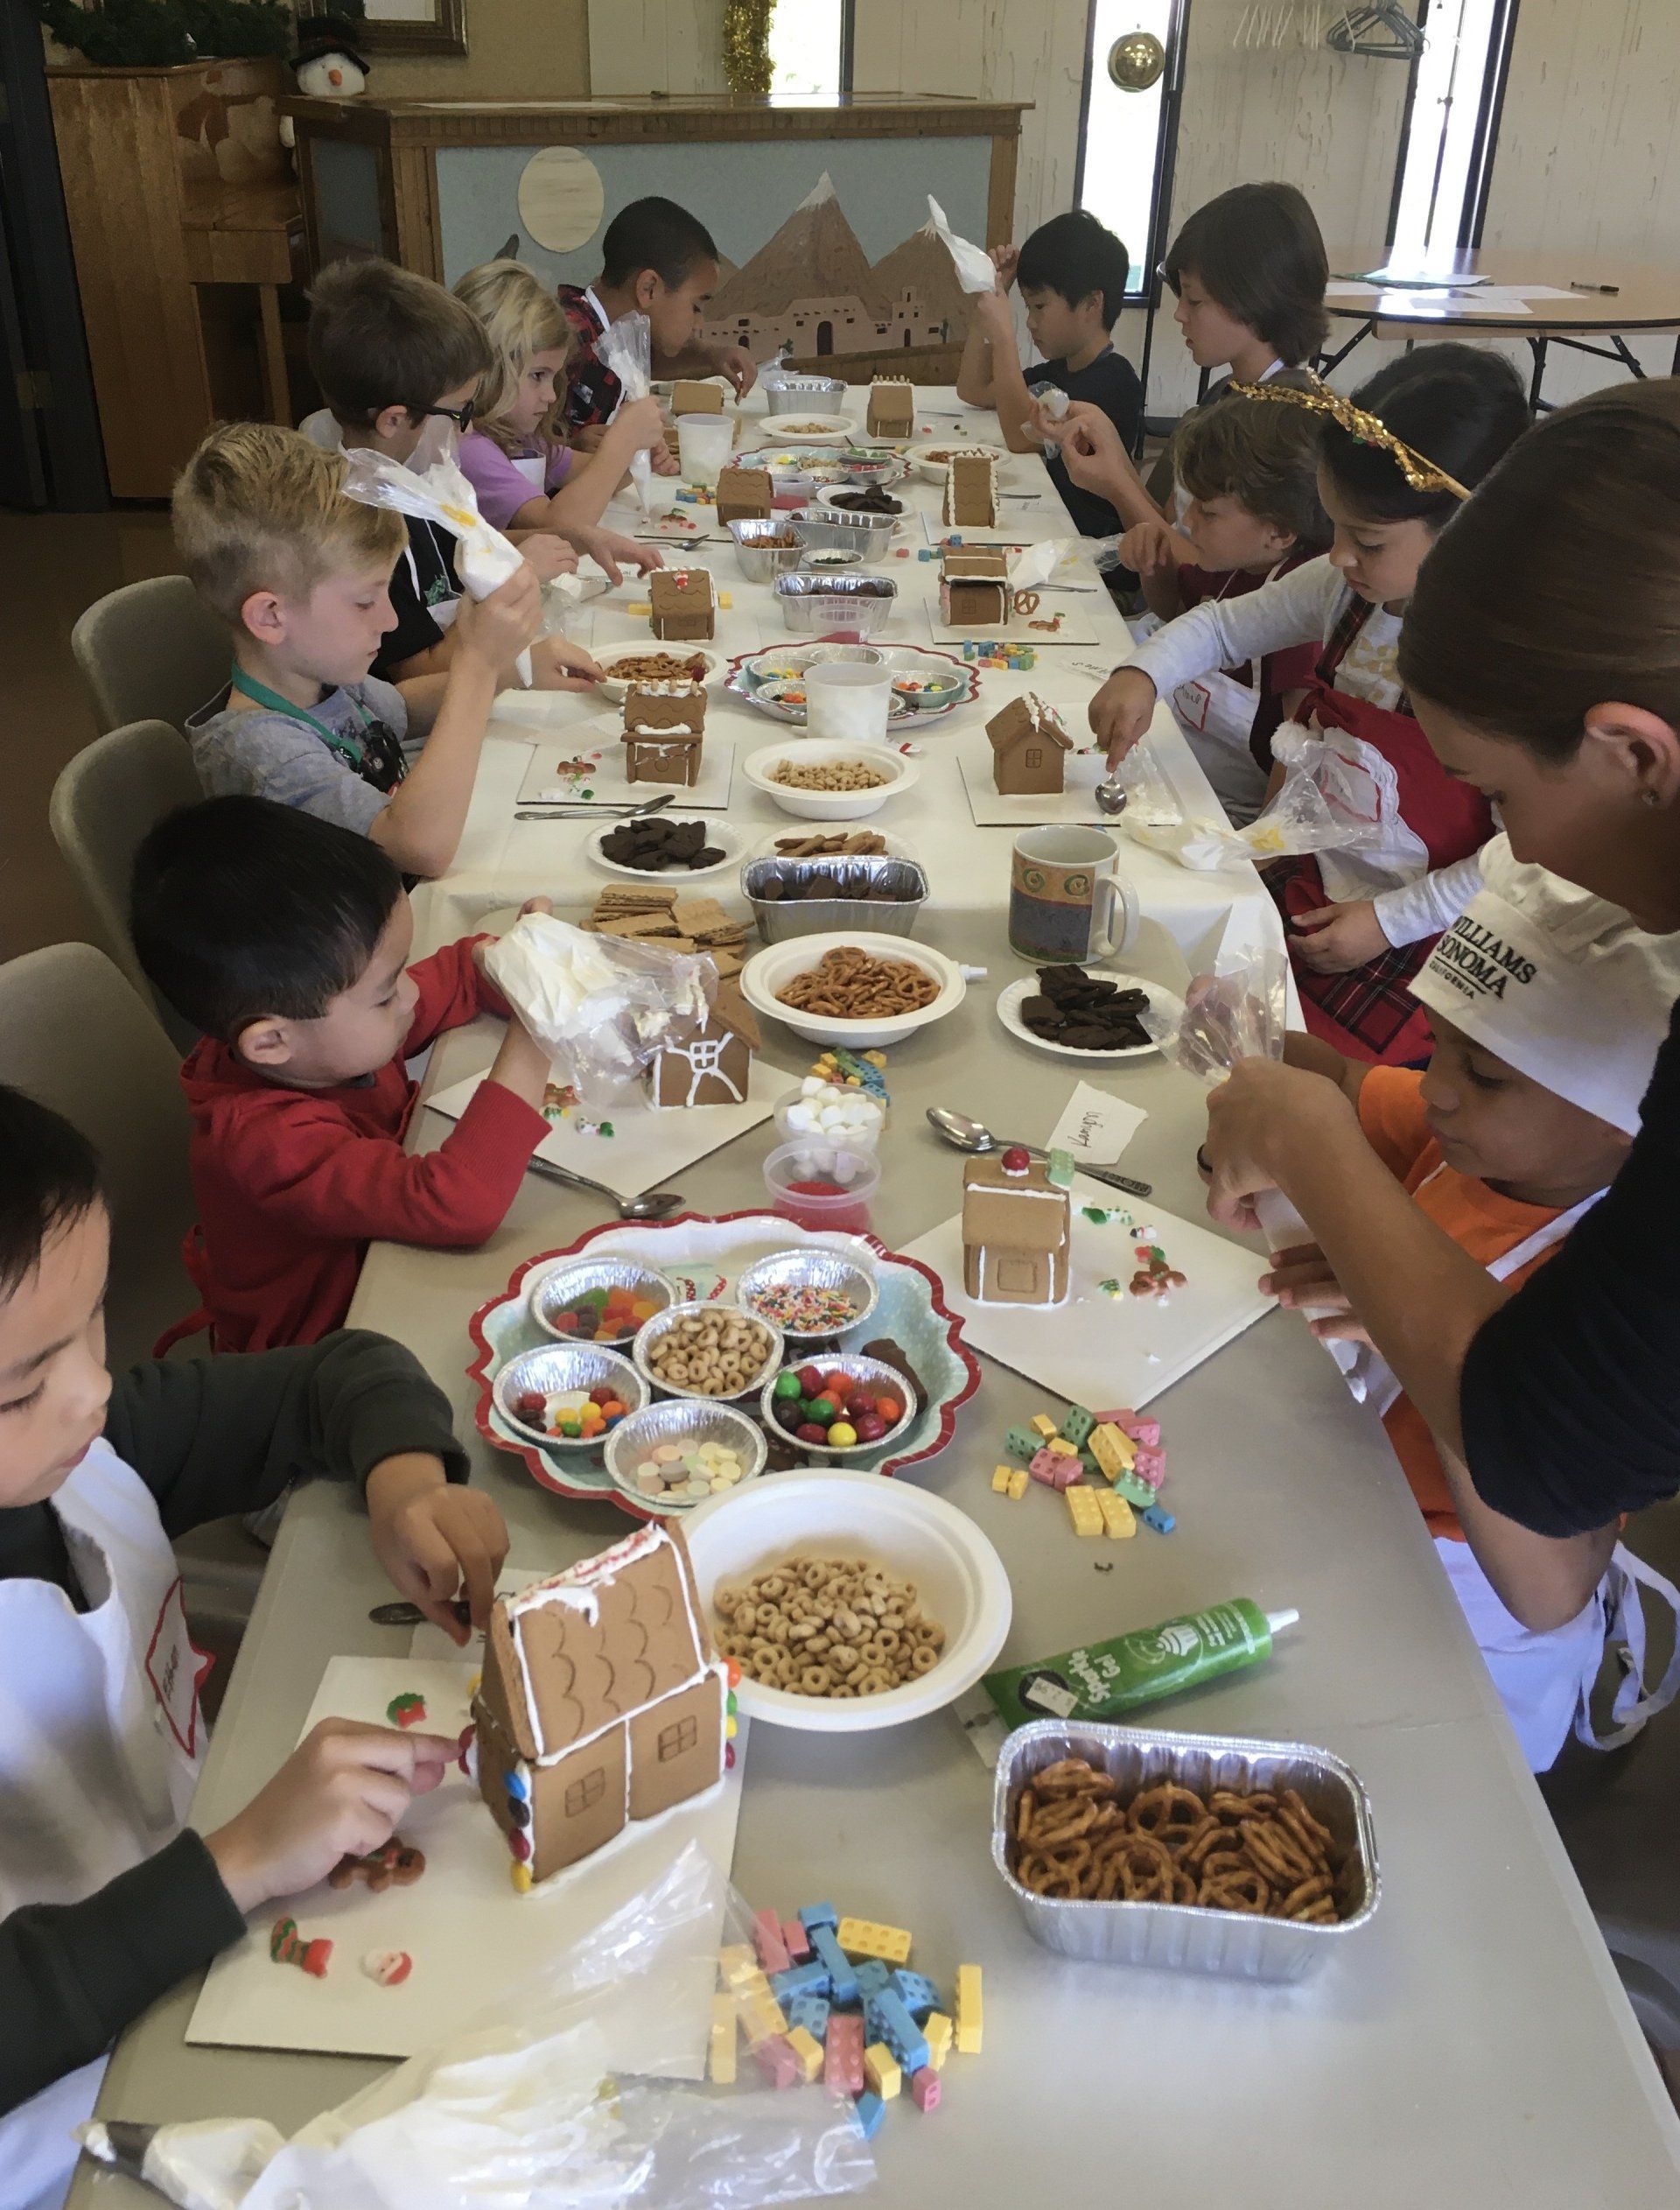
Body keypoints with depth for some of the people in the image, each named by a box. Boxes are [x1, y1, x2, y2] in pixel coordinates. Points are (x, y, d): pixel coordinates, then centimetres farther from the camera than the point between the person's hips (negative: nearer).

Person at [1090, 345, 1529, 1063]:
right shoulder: (1344, 590, -4)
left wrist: (1389, 921, -17)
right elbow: (1224, 625, 12)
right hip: (1305, 882, 7)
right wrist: (1143, 674, -8)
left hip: (1409, 938, -6)